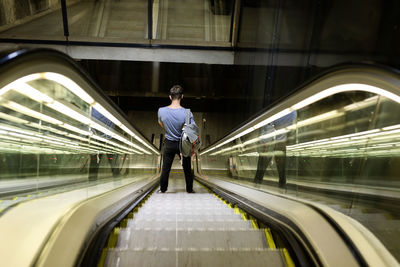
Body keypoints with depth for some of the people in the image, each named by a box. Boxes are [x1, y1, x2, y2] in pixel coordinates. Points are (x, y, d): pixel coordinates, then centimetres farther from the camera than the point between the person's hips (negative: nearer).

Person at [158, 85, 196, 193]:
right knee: (187, 168, 17)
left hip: (169, 144, 1)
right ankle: (189, 189, 31)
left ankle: (163, 189, 32)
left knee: (165, 168, 17)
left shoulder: (161, 111, -17)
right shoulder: (187, 113, -23)